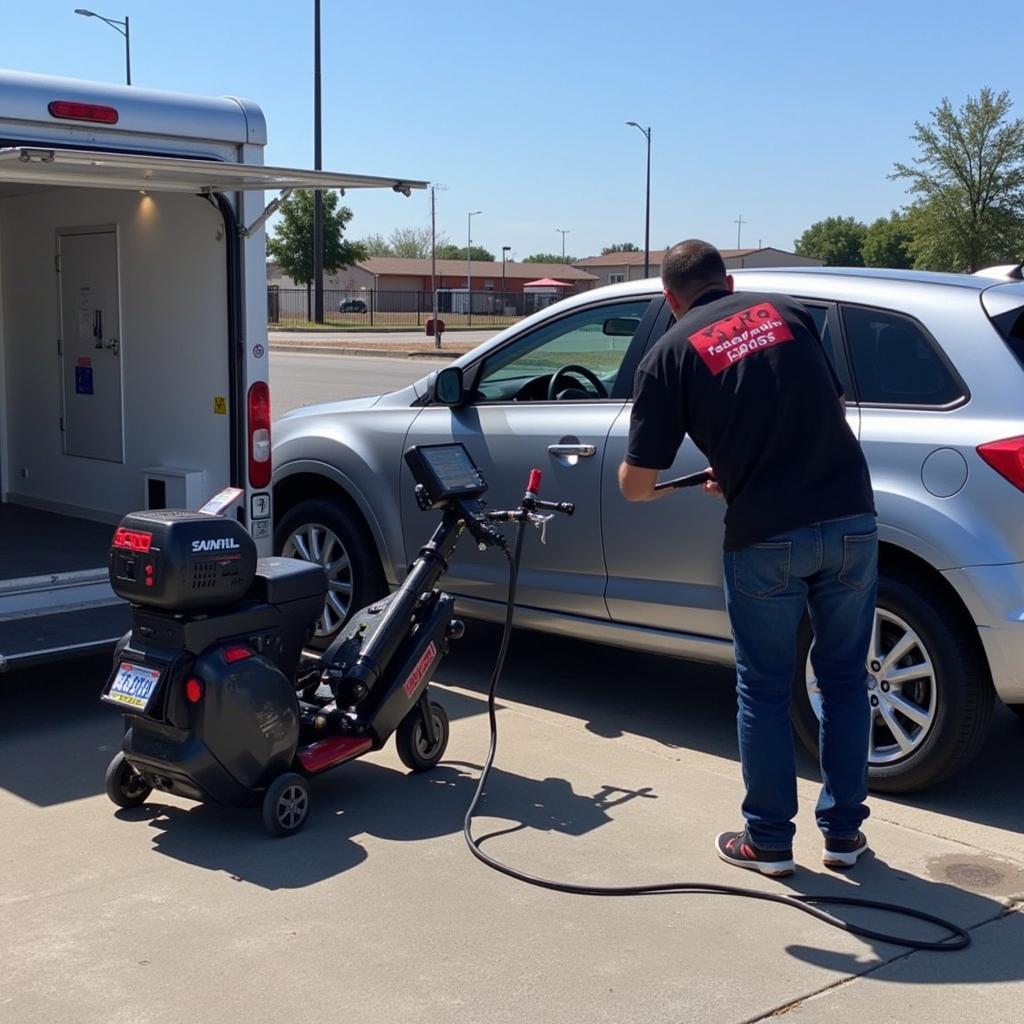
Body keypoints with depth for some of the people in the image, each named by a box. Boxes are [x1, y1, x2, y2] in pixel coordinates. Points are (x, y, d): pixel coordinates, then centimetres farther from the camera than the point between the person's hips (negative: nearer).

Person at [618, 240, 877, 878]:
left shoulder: (670, 354, 0)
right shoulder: (789, 312, 11)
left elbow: (635, 484, -1)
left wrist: (669, 487, 23)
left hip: (765, 537, -3)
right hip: (850, 517, 3)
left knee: (764, 692, 13)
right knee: (845, 679, 17)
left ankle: (769, 841, 22)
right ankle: (844, 831, 26)